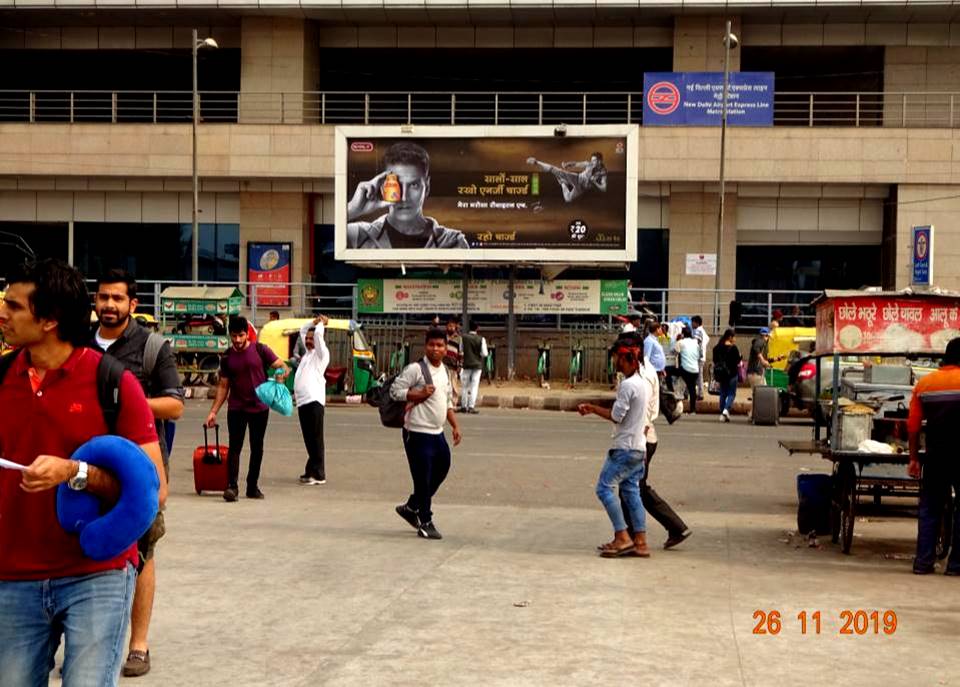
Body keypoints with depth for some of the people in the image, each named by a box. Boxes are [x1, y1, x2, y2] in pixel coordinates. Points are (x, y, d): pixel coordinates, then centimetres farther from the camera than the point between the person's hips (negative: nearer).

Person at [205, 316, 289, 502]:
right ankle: (232, 486, -12)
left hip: (259, 408, 0)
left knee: (257, 448, 7)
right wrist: (213, 412, 4)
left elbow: (281, 365, -2)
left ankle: (252, 487, 16)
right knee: (235, 446, -8)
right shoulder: (227, 357, 5)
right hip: (236, 409, 0)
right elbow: (223, 386, 9)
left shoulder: (260, 350, -2)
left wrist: (283, 372, -27)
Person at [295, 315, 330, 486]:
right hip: (302, 401, 8)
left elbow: (318, 334, -16)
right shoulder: (308, 352, 21)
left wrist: (322, 323, 2)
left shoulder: (321, 353, -2)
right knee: (309, 440, 11)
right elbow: (302, 331, 32)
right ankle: (312, 471, 17)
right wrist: (315, 321, 20)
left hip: (314, 401, -8)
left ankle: (317, 474, -6)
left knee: (315, 439, -7)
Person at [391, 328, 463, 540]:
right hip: (418, 433, -8)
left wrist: (455, 426, 16)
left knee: (441, 469, 16)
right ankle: (425, 523, 9)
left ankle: (411, 507, 32)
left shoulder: (445, 371, 13)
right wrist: (419, 394, -21)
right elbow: (395, 391, -12)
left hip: (437, 433, 8)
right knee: (423, 479, -2)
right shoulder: (415, 369, -12)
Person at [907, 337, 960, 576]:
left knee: (929, 508, 10)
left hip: (935, 457, 3)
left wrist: (914, 458, 9)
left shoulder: (924, 383, 4)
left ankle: (923, 562, 8)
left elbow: (913, 426, 3)